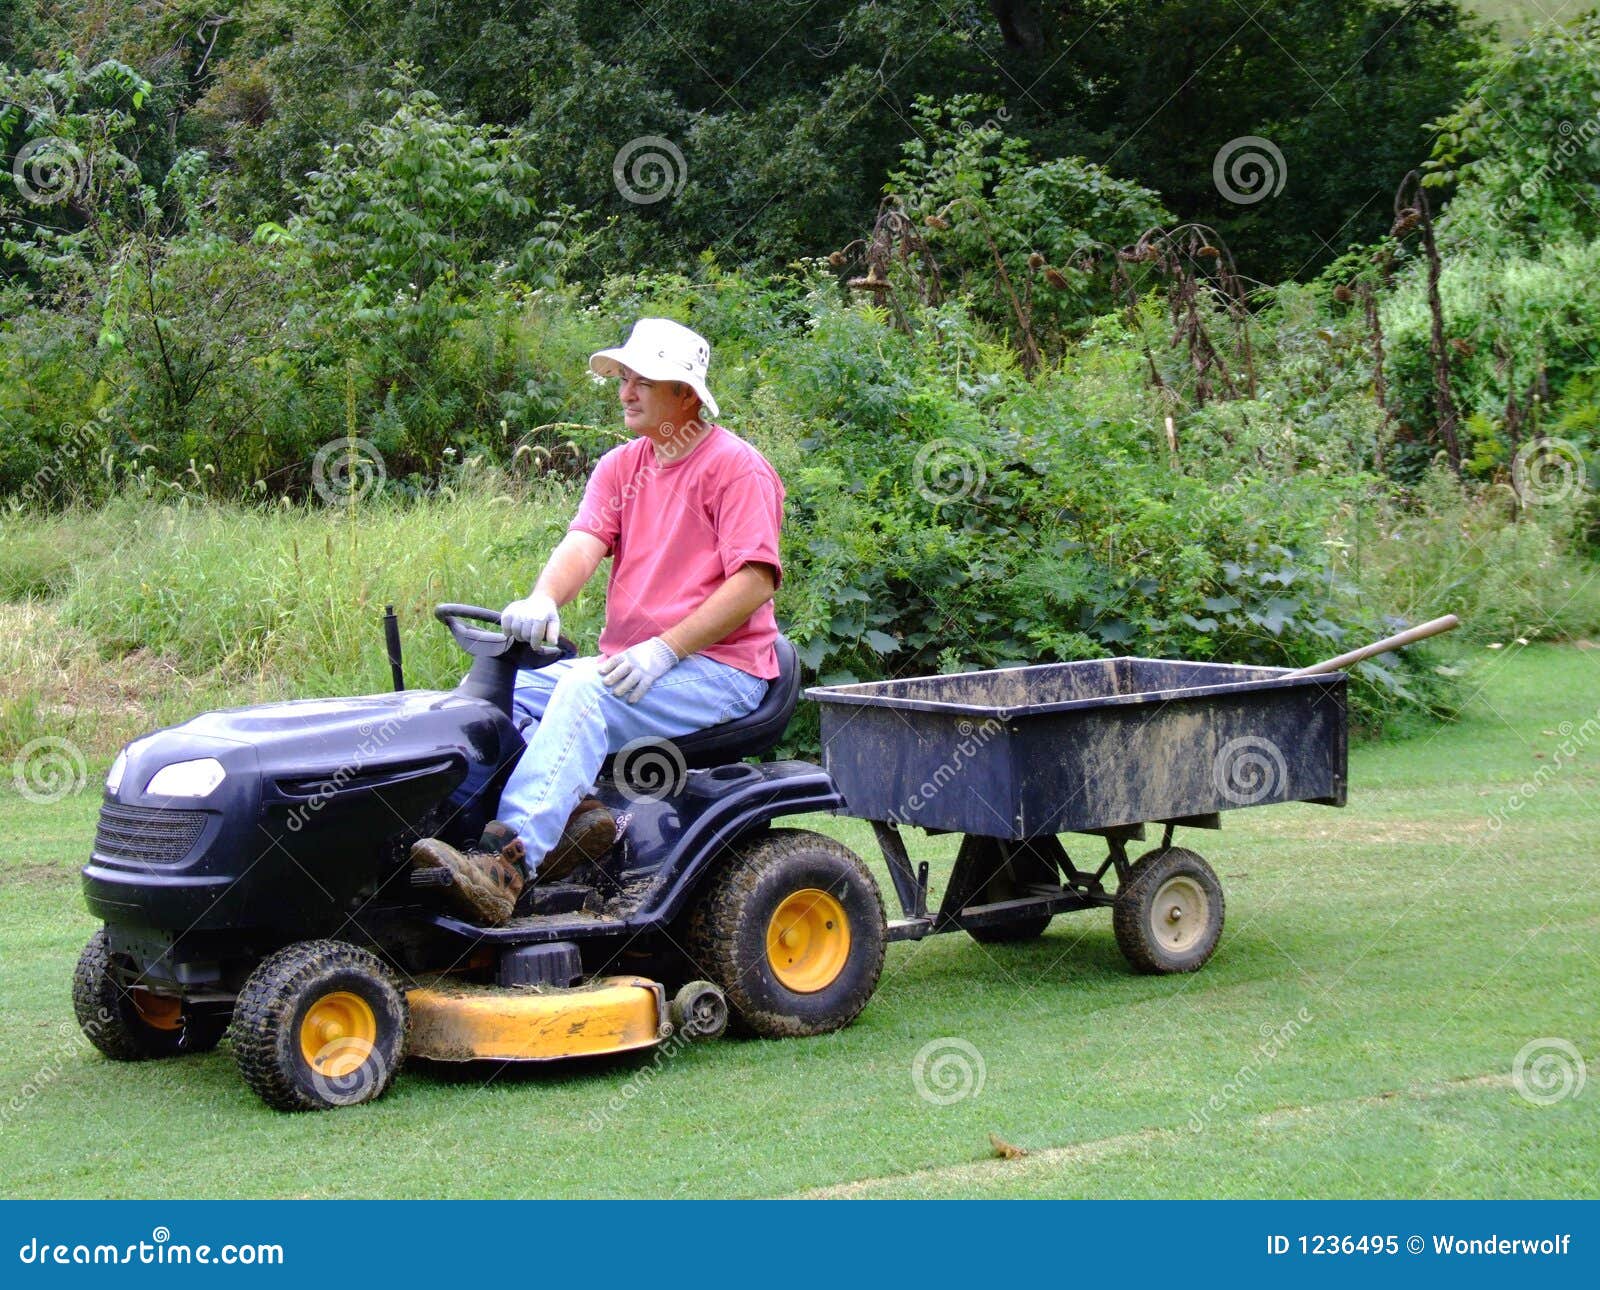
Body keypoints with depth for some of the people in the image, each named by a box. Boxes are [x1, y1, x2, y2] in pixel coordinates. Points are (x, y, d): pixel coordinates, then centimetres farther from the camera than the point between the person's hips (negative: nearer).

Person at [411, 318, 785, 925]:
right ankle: (574, 810, -28)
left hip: (718, 669, -8)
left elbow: (754, 582, -15)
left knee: (585, 692, -34)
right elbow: (584, 543, 0)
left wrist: (663, 651, -22)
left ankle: (508, 860, -47)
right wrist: (543, 600, -24)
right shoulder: (621, 467, 16)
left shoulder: (737, 469, -6)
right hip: (624, 662, 8)